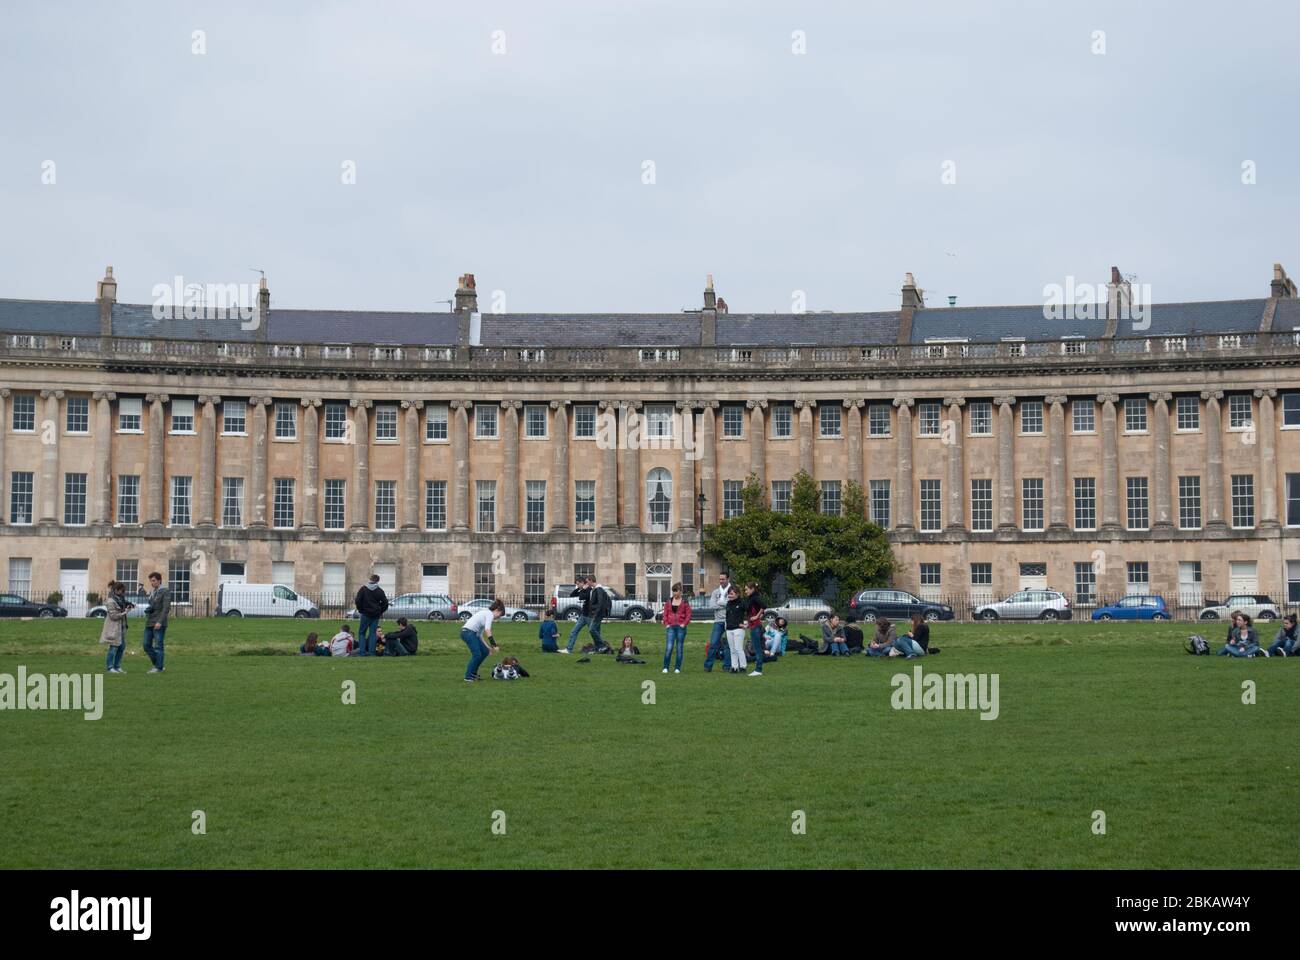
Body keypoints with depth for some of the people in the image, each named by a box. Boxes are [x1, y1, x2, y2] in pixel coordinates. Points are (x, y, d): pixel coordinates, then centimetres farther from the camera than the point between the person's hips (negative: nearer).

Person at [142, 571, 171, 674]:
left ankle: (158, 667, 0)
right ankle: (156, 664, 17)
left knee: (158, 646, -5)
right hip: (149, 623, 8)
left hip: (159, 624, -8)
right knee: (147, 645, 6)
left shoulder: (165, 592, -6)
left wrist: (160, 622, -20)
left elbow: (166, 608, -13)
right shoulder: (151, 592, 17)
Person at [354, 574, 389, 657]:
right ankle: (371, 652, -1)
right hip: (376, 615, 2)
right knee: (373, 633, 6)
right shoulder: (380, 591, 1)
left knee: (362, 632, 6)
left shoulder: (363, 589, -3)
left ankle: (362, 652, -3)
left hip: (366, 614, -2)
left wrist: (360, 610, 6)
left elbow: (358, 600, -7)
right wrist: (380, 611, 14)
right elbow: (385, 603, 2)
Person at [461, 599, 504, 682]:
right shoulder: (490, 614, -5)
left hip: (472, 633, 10)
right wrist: (494, 645, -21)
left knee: (485, 652, 12)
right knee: (476, 654, -13)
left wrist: (488, 648, 22)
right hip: (468, 632, -10)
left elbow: (480, 635, 24)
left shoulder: (485, 614, 24)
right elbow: (487, 630, -21)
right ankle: (468, 677, -5)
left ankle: (473, 673, 20)